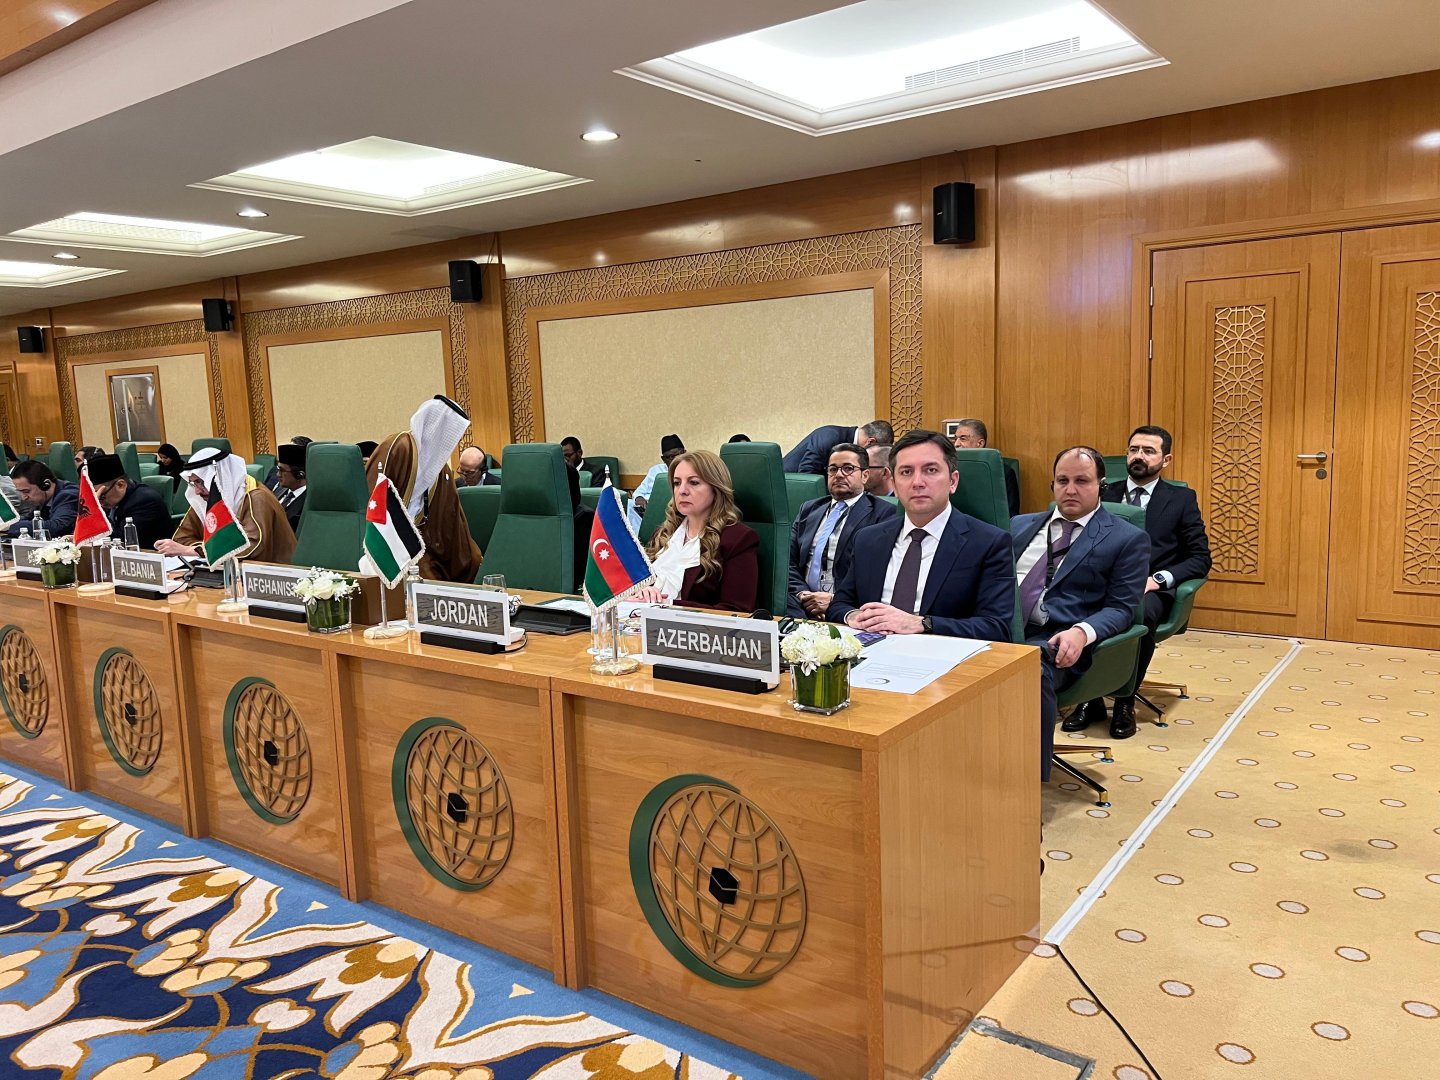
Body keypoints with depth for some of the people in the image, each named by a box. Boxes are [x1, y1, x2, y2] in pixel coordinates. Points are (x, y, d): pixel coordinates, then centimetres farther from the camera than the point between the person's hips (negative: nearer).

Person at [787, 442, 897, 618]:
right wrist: (801, 594, -5)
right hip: (803, 603, 4)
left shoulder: (883, 514, 2)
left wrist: (835, 600, -14)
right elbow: (790, 563, 14)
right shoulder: (809, 510, 21)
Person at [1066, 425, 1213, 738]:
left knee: (1140, 613, -39)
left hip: (1150, 589, -2)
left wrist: (1158, 579, -11)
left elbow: (1200, 558, 7)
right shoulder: (1104, 494, 18)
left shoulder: (1182, 499, 13)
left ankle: (1125, 701, -18)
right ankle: (1090, 698, -16)